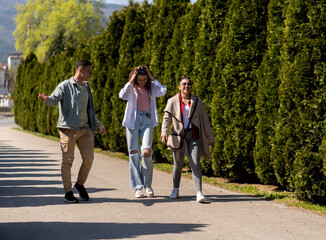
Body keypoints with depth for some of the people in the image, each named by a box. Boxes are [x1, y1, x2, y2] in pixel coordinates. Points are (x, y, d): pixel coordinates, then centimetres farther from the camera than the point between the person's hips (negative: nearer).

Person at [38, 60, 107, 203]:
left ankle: (80, 184, 21)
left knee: (89, 158, -2)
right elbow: (54, 99, -16)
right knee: (67, 161, -1)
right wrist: (46, 99, -39)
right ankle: (68, 192, 8)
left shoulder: (86, 87, 18)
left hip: (85, 129, 6)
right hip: (68, 129, -6)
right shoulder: (65, 86, -2)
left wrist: (98, 125, 32)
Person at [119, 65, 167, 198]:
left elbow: (163, 92, -9)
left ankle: (148, 185, 4)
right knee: (134, 154, -1)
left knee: (147, 152, -13)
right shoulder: (131, 87, 5)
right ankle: (137, 187, 5)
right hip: (132, 121, 0)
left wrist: (153, 78, -5)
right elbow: (122, 95, -15)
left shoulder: (151, 86, 10)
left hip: (147, 121, 1)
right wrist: (131, 81, -12)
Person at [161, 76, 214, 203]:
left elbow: (205, 121, 12)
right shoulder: (173, 101, 5)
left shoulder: (197, 102, 8)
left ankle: (199, 193, -17)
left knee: (195, 164, -11)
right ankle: (175, 190, 27)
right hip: (178, 135, 0)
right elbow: (166, 118, -1)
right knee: (178, 164, 9)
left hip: (193, 135, 0)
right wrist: (164, 133, -19)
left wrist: (210, 138, 14)